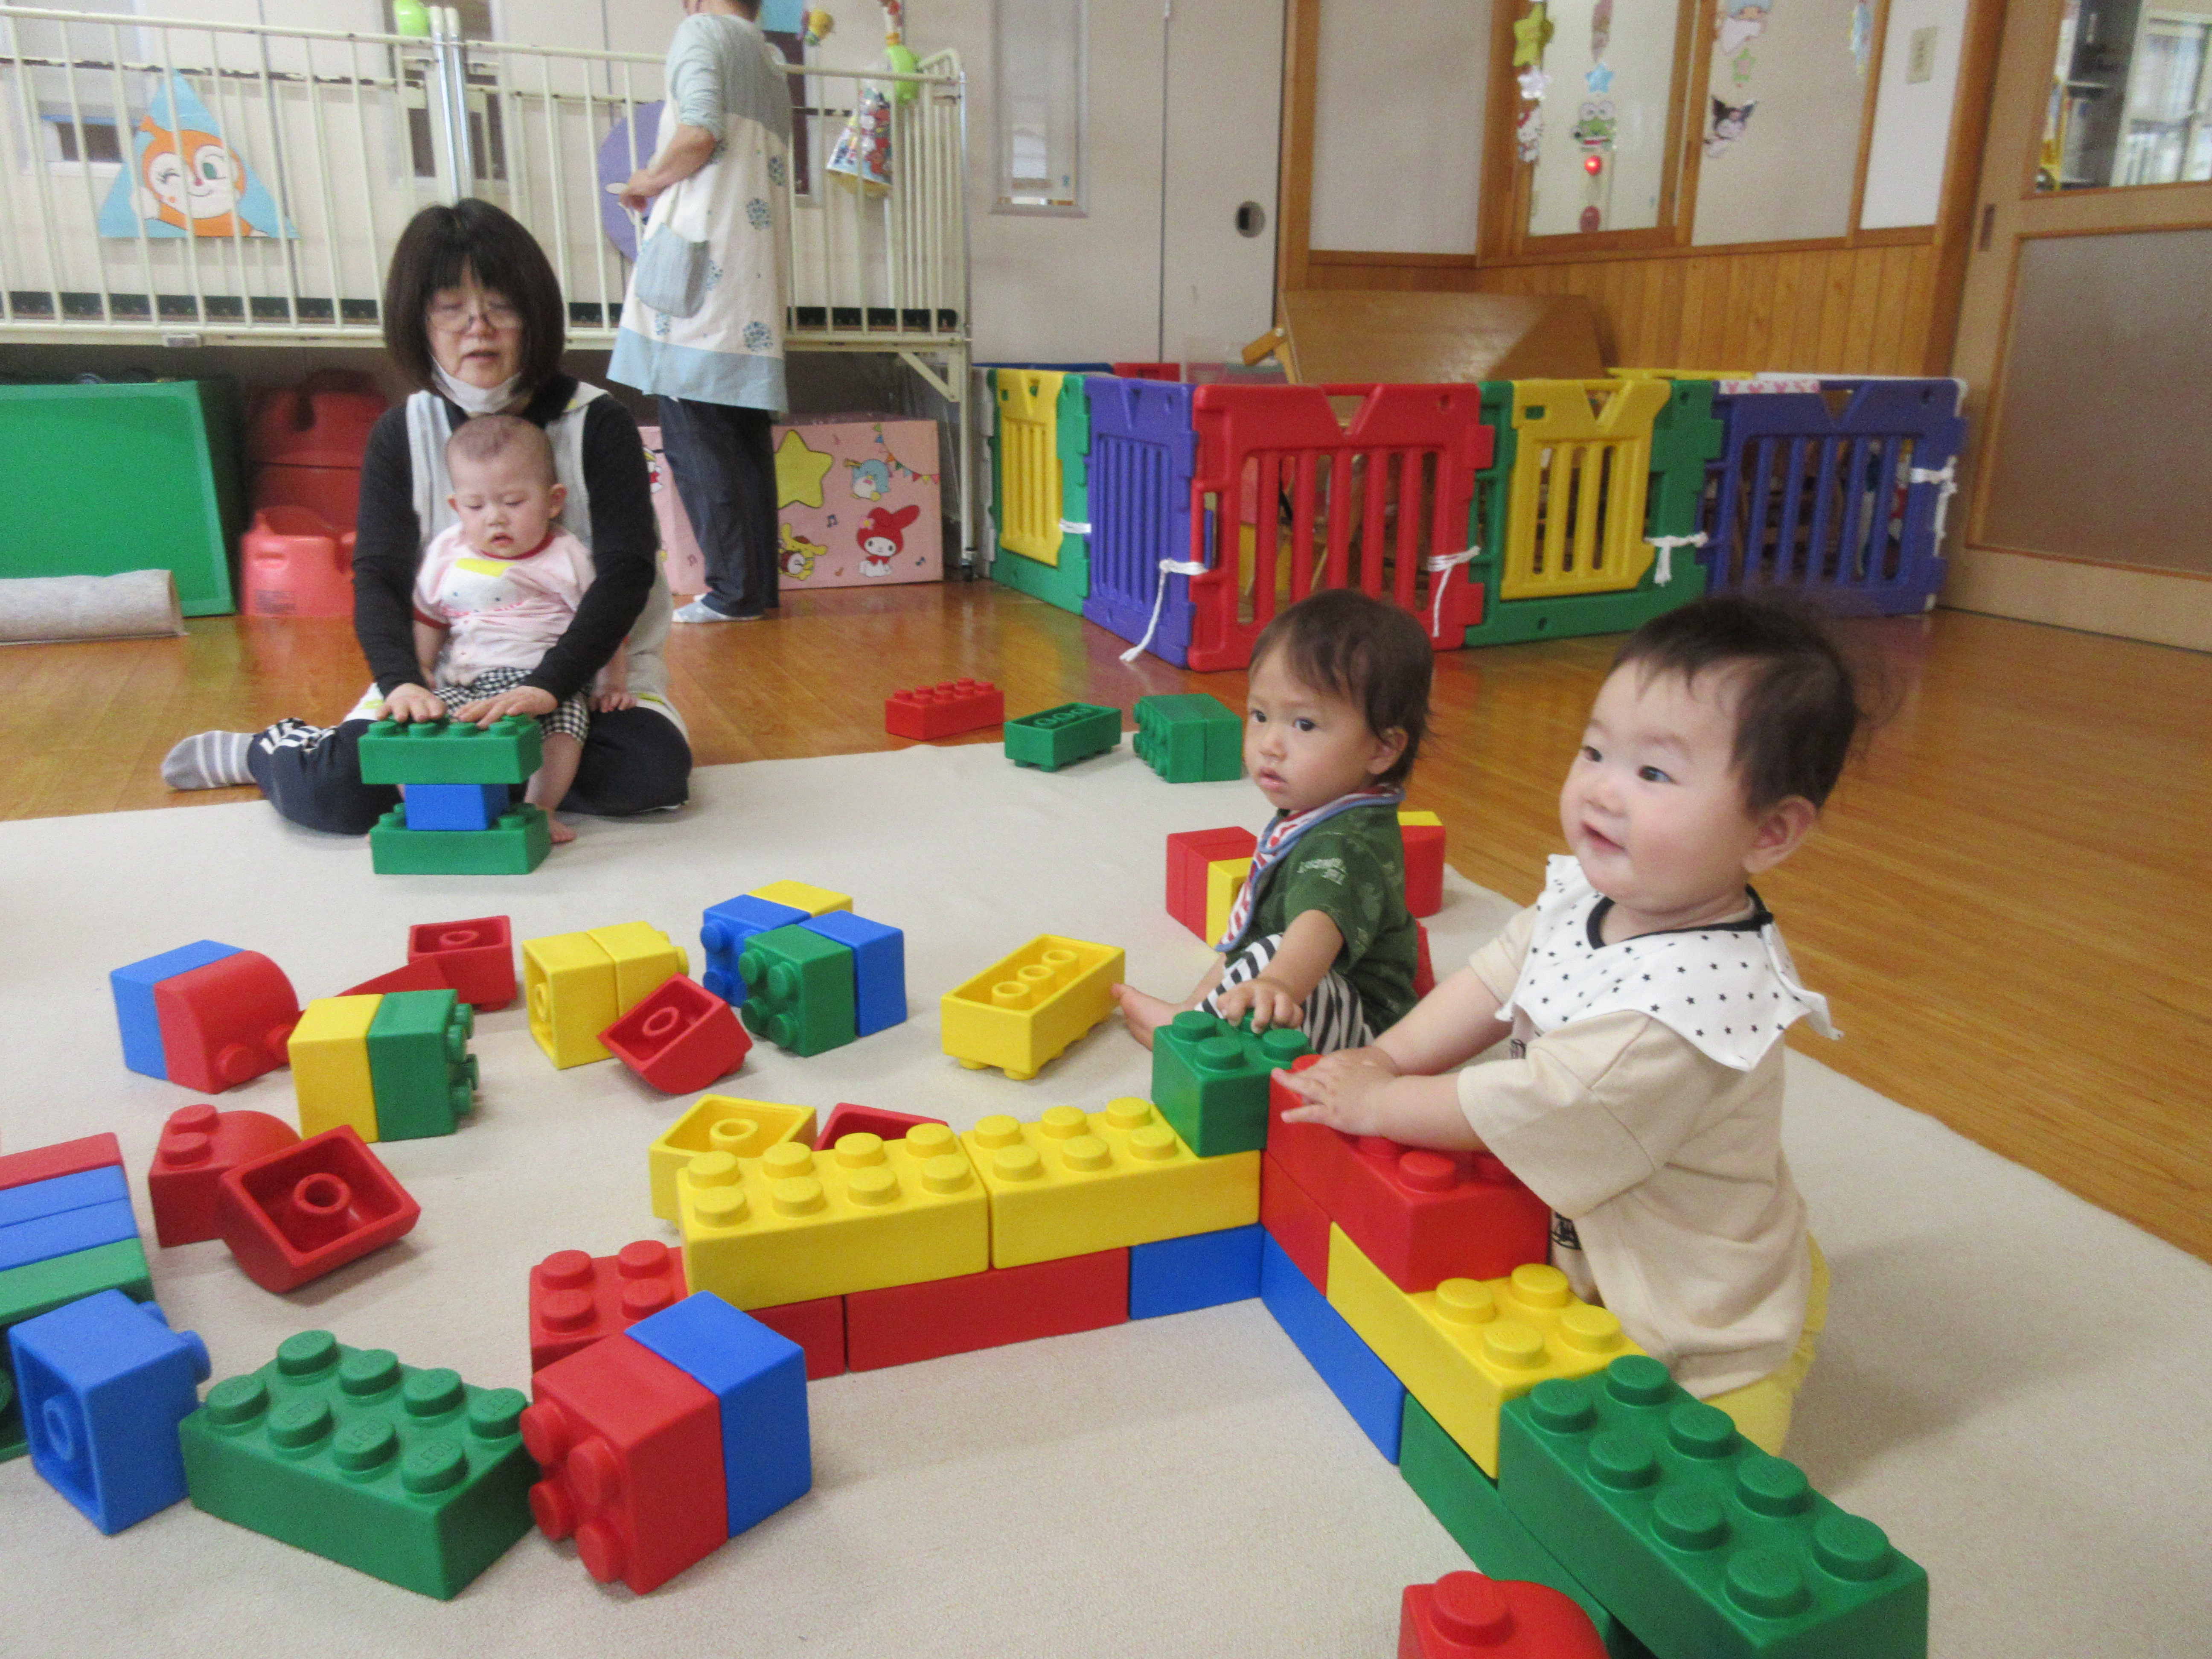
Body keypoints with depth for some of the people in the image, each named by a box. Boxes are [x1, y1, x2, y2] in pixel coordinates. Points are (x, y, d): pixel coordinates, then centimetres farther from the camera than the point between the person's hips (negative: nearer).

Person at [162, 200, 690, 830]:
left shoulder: (598, 424, -7)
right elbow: (378, 575, -5)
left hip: (586, 669, -1)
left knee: (652, 768, -31)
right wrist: (402, 681, -26)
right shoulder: (401, 435, 1)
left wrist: (548, 685, -28)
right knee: (331, 789, -21)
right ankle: (265, 749, 19)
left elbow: (627, 570, -14)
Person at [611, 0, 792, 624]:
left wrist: (650, 181, 0)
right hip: (756, 282, 8)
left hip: (699, 268, -8)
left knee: (694, 439, -7)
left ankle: (735, 590, -9)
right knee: (745, 439, 8)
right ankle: (760, 586, 9)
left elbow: (701, 130, -16)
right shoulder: (771, 64, 24)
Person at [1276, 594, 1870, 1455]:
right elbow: (1496, 979, 3)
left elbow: (1534, 1108, -31)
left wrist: (1376, 1102, -19)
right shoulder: (1586, 897, -10)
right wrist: (1387, 1056, -7)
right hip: (1575, 1237, 8)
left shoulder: (1690, 1001, -38)